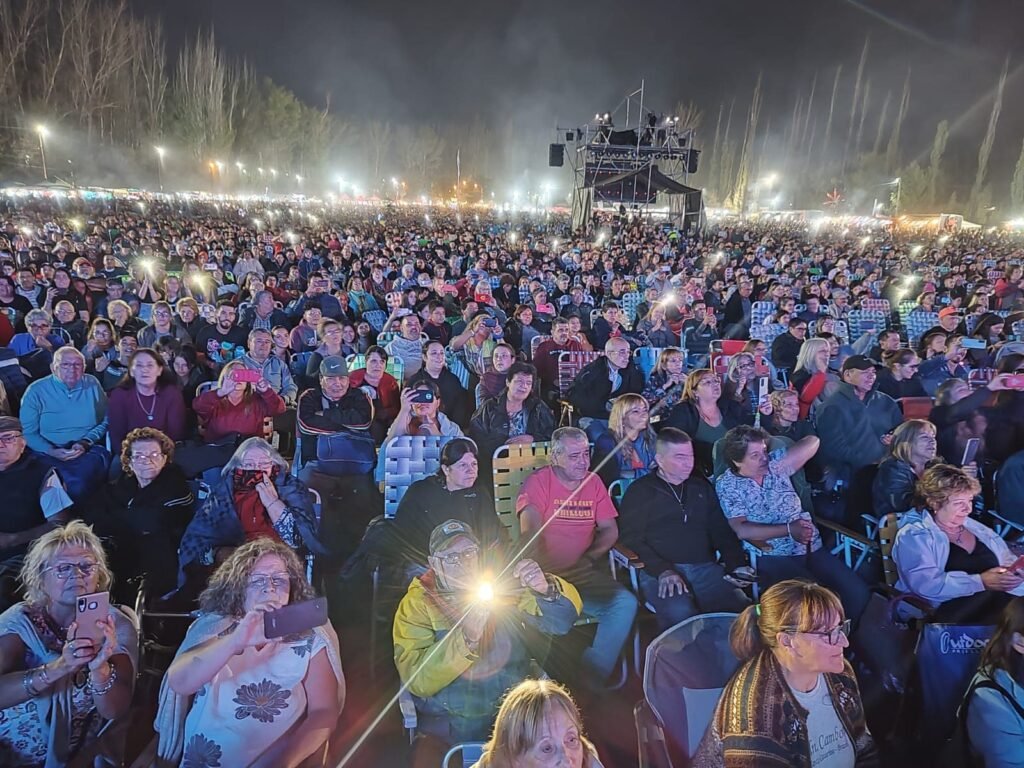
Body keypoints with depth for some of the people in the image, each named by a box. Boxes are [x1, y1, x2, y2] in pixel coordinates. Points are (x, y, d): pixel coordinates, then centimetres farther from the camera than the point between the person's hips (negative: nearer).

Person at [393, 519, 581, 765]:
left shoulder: (503, 585, 1)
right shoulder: (416, 604, -5)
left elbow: (563, 621, -6)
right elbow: (417, 680, -16)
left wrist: (546, 590, -27)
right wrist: (466, 638, -29)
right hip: (446, 725, -1)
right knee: (425, 760, -25)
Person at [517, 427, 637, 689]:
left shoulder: (593, 482, 12)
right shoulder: (538, 483, -2)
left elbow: (610, 530, 13)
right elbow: (531, 535, -13)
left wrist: (589, 556, -5)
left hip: (583, 572, 5)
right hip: (547, 575, -4)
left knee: (625, 602, -20)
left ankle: (592, 677, -10)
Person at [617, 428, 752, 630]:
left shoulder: (702, 487, 23)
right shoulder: (640, 491, 8)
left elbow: (721, 532, 23)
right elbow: (631, 539, -1)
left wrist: (737, 564, 4)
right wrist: (662, 571, -15)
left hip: (705, 568, 4)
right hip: (659, 573, -4)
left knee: (740, 606, -23)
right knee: (680, 613, -34)